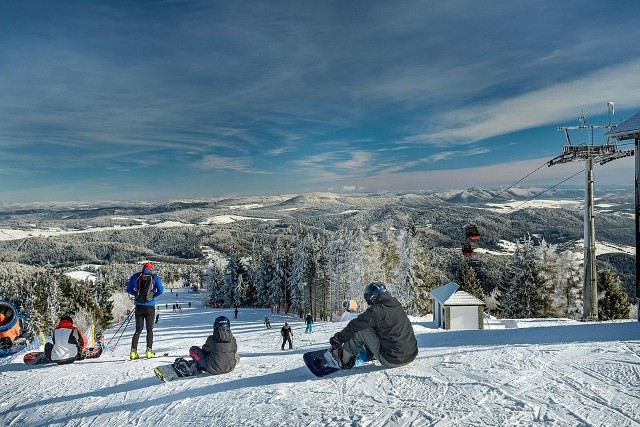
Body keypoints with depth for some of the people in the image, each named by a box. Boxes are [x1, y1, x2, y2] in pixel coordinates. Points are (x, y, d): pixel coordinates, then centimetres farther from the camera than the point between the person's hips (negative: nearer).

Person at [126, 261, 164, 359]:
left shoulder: (135, 277, 4)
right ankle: (149, 351, 2)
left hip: (139, 306, 2)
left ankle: (133, 352, 4)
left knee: (138, 329, 11)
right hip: (150, 307, -2)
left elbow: (129, 290, 8)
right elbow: (160, 290, -8)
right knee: (149, 329, 8)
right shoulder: (154, 277, -2)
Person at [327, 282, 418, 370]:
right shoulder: (398, 306, 8)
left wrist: (338, 338, 10)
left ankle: (344, 360, 12)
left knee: (360, 330, -1)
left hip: (391, 361, -7)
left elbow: (354, 326, -6)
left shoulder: (376, 310, -15)